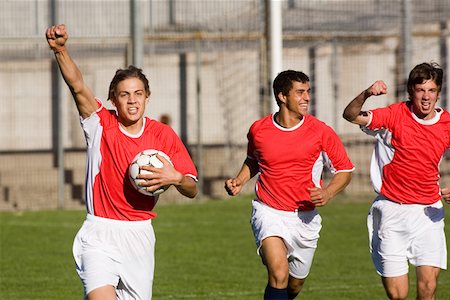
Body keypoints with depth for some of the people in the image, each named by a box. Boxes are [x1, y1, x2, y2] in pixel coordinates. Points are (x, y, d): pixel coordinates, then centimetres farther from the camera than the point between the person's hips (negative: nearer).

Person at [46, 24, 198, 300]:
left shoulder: (164, 135, 2)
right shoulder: (100, 124, -2)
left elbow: (192, 189, 4)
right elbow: (78, 86, -20)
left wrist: (175, 178, -19)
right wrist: (60, 50, -37)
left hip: (139, 236, 3)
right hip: (99, 236, -3)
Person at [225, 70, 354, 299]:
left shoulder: (321, 132, -7)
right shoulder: (258, 129, -3)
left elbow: (345, 170, 2)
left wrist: (327, 193, -16)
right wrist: (239, 182, 2)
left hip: (305, 218, 2)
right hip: (269, 212, -2)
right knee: (279, 272, -25)